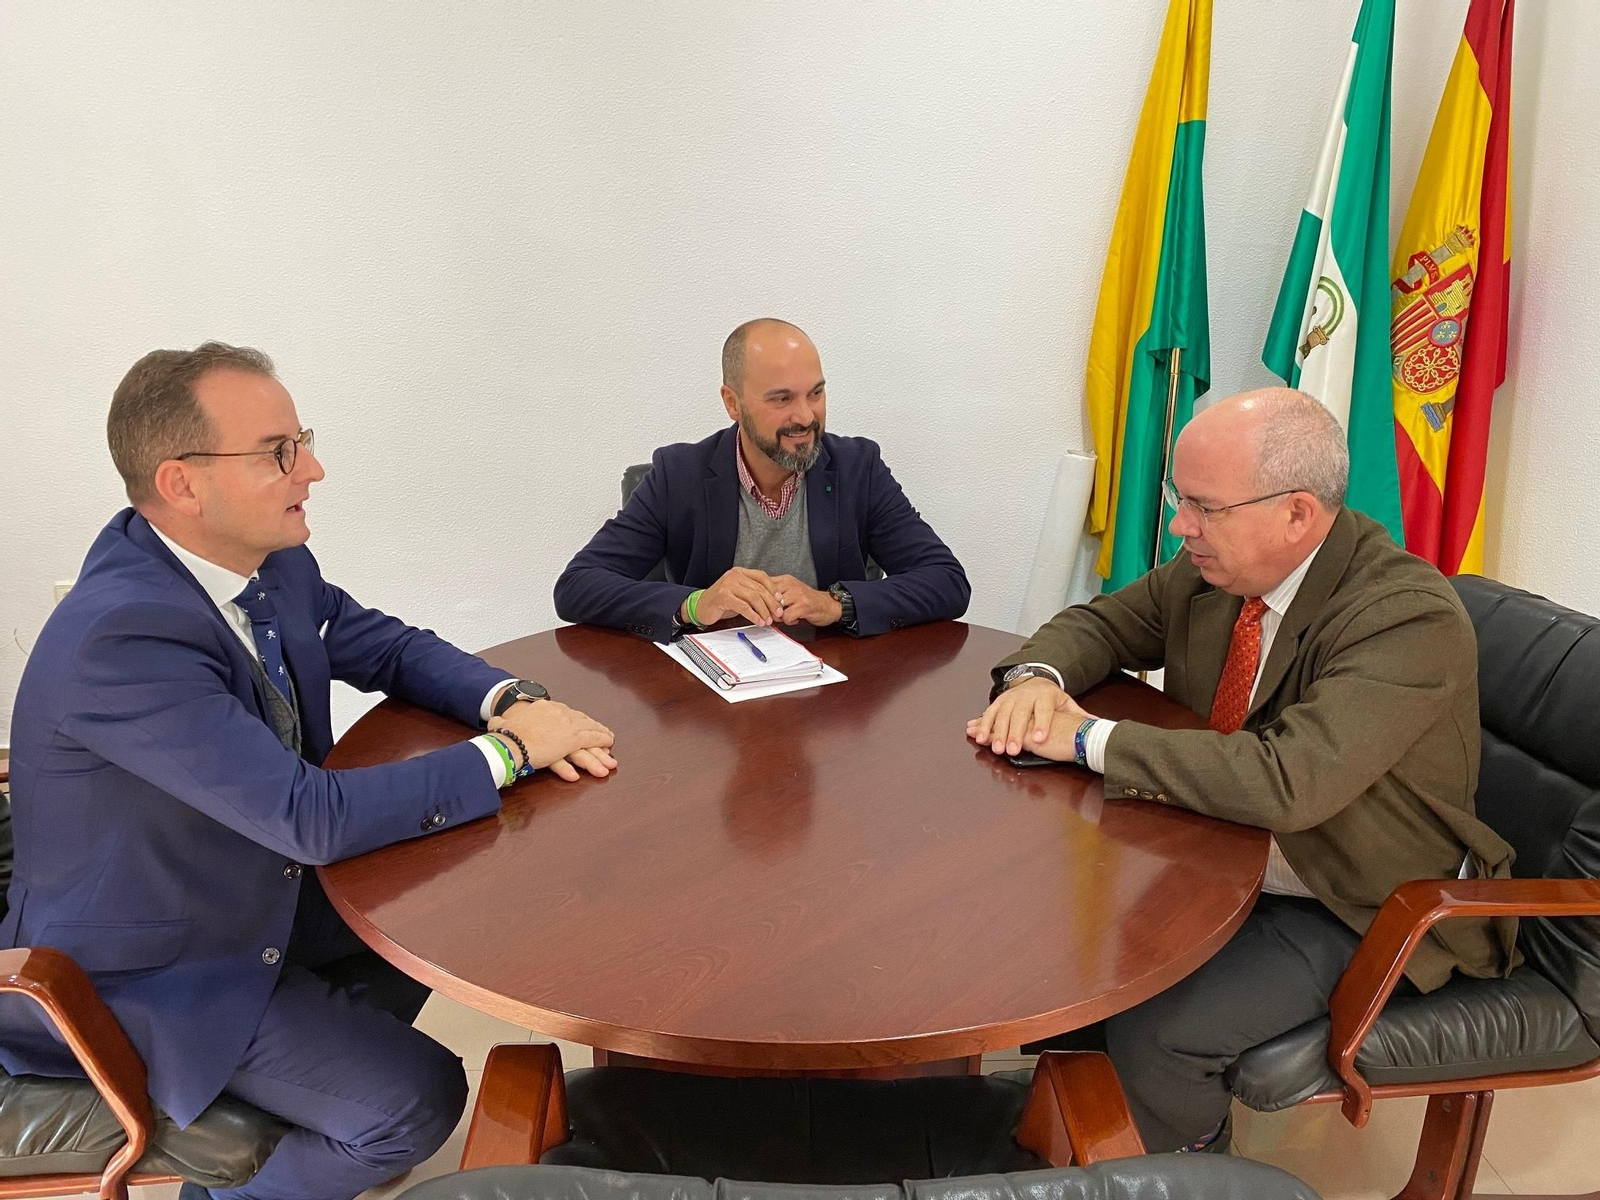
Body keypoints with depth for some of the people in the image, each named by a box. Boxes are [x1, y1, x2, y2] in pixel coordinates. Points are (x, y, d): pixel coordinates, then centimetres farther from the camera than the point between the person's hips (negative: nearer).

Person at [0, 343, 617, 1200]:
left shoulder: (272, 564, -10)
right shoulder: (122, 636, -34)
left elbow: (390, 647, 3)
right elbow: (313, 818, -35)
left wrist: (510, 700, -16)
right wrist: (508, 752, -27)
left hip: (253, 890, 8)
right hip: (143, 974, -8)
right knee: (418, 1099, -9)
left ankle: (295, 1109, 34)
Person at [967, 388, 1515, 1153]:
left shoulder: (1410, 619, -28)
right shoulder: (1212, 566, -7)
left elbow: (1287, 783, -40)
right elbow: (1100, 622, 7)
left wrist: (1090, 739, -32)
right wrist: (1037, 676, -17)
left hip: (1348, 906, -7)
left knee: (1153, 1033, -22)